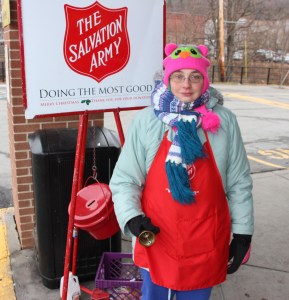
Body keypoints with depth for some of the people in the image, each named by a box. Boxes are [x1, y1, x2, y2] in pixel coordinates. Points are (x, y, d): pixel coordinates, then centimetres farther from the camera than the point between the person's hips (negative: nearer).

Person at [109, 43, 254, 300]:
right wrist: (131, 216, -21)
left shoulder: (224, 122, -6)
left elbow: (239, 183, 1)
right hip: (155, 239, 0)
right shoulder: (146, 120, -9)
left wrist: (243, 232, 3)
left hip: (205, 243, 1)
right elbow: (124, 179, -5)